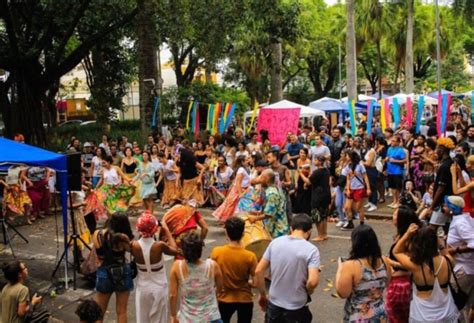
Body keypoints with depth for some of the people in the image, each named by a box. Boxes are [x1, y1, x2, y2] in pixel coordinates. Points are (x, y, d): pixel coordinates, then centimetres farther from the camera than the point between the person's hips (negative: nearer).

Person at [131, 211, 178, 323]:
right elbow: (175, 250, -3)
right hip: (159, 288, -2)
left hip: (142, 288, 2)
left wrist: (141, 233, 2)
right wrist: (166, 230, 1)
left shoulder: (134, 246, -18)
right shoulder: (160, 245, -23)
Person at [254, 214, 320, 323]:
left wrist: (262, 295, 10)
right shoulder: (311, 250, -14)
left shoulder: (275, 243, -4)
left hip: (274, 304, 3)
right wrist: (308, 292, -2)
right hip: (296, 308, -3)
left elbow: (258, 271, -2)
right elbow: (312, 282, -24)